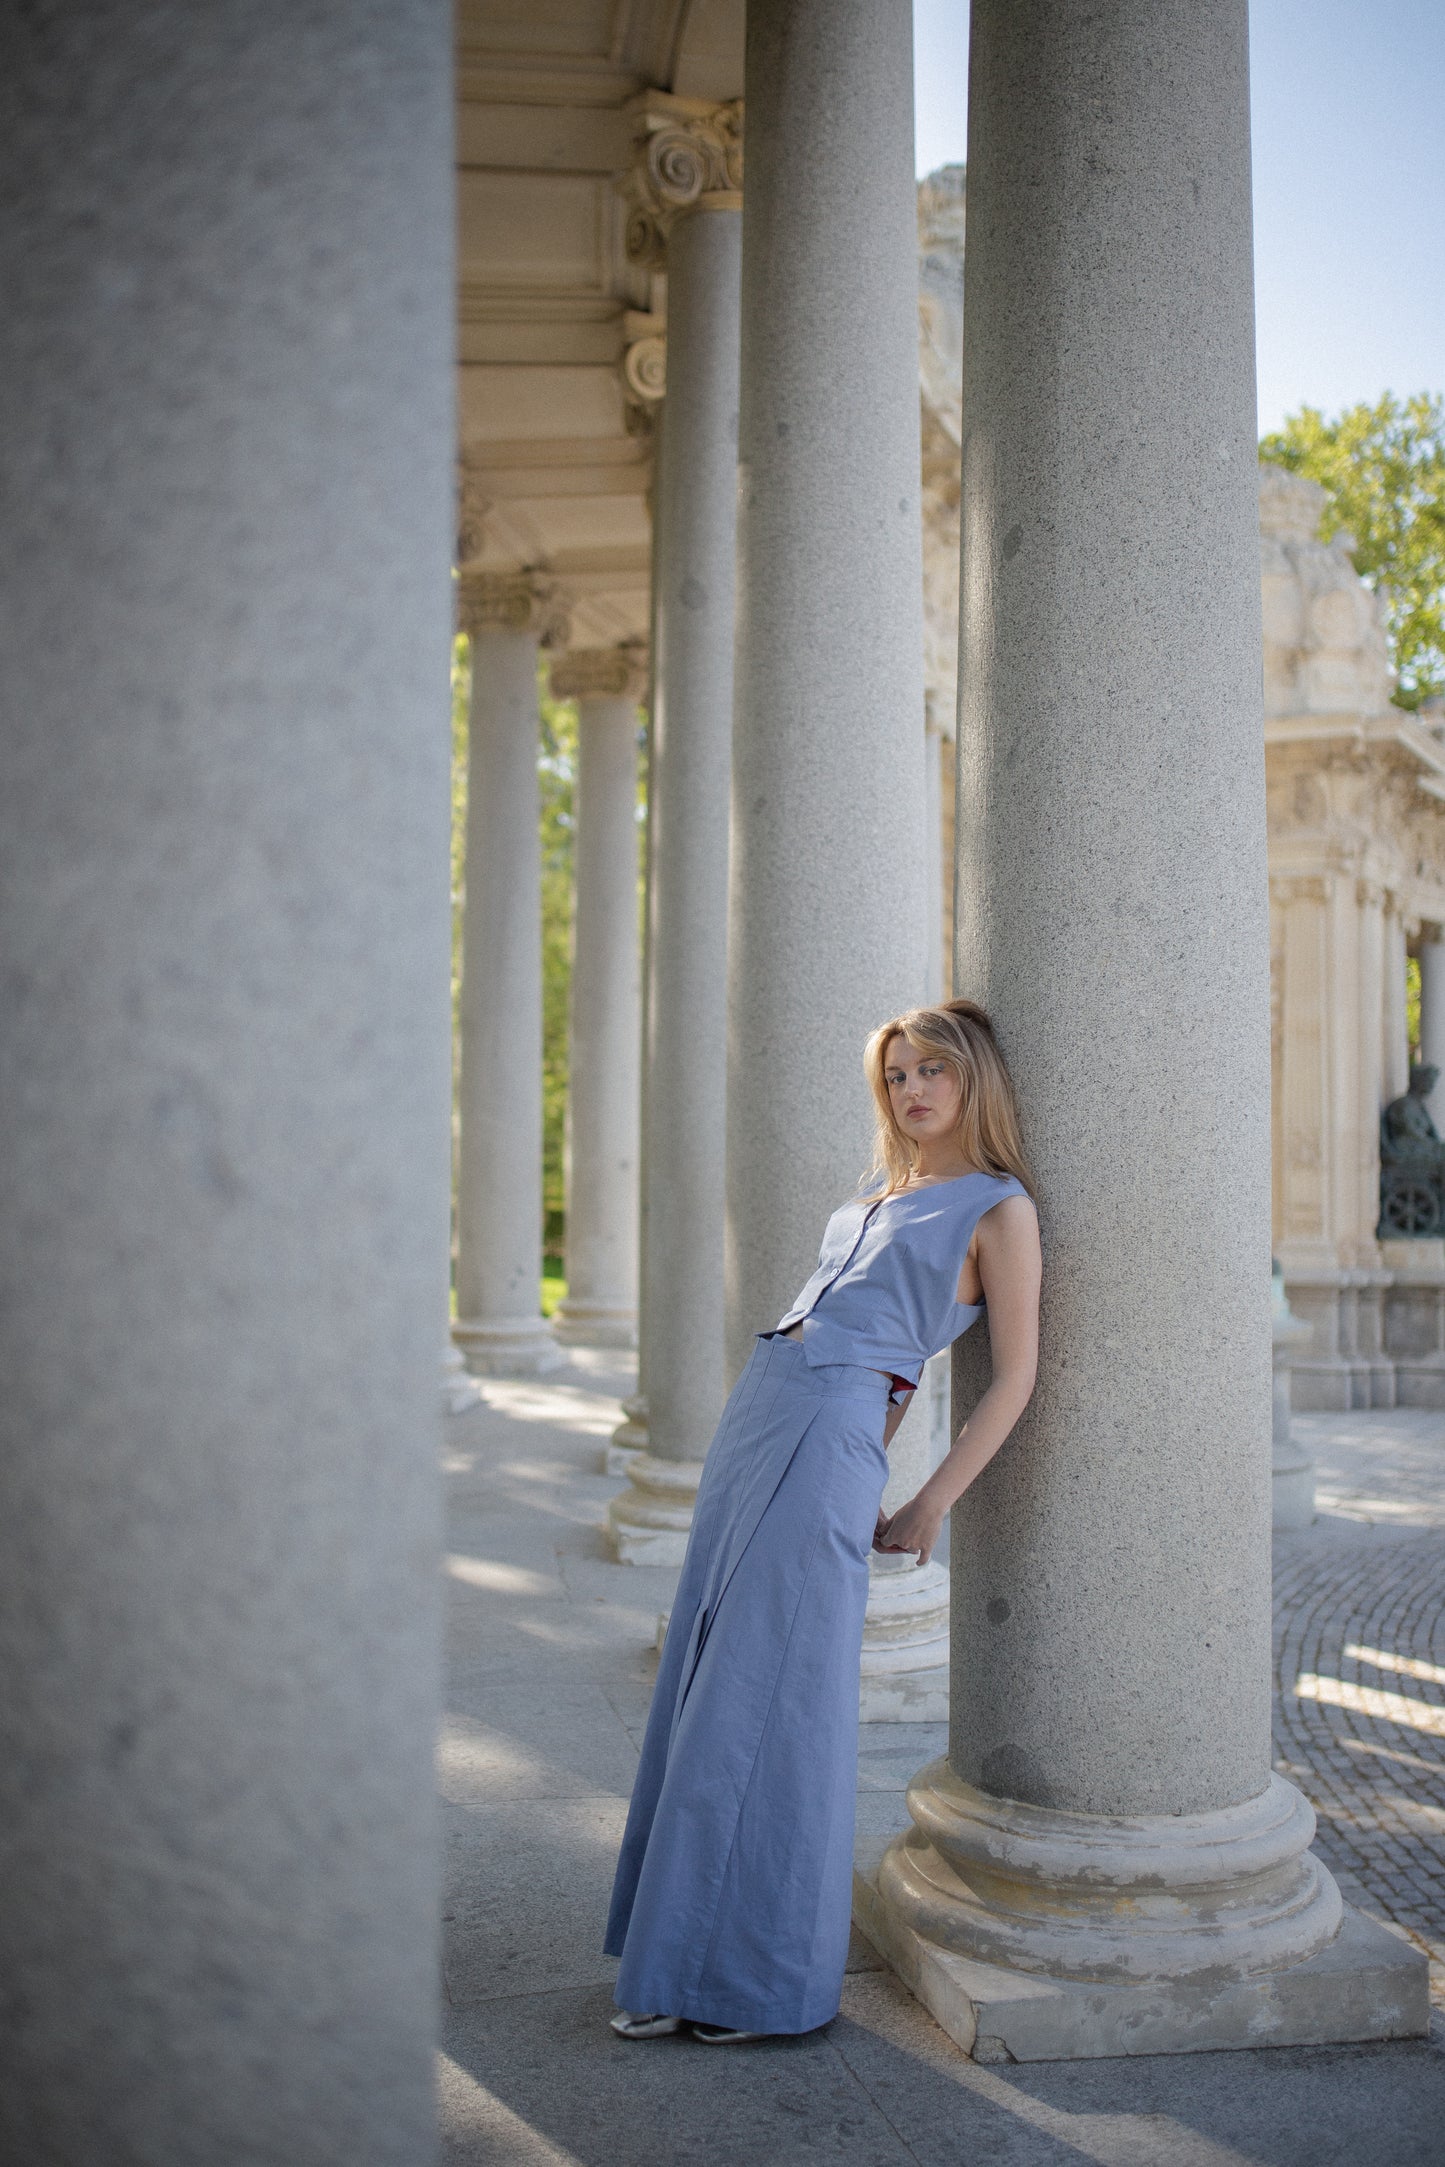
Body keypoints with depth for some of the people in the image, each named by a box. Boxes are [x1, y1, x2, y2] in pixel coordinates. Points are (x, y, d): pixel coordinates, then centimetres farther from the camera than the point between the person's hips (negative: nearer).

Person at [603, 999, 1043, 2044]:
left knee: (772, 1700, -5)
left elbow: (1015, 1376, -4)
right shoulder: (879, 1194, 21)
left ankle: (764, 1976, 10)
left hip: (828, 1441, -8)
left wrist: (930, 1505, -6)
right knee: (705, 1685, 10)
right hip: (757, 1413, 8)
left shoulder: (998, 1207, -1)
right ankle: (680, 1965, 21)